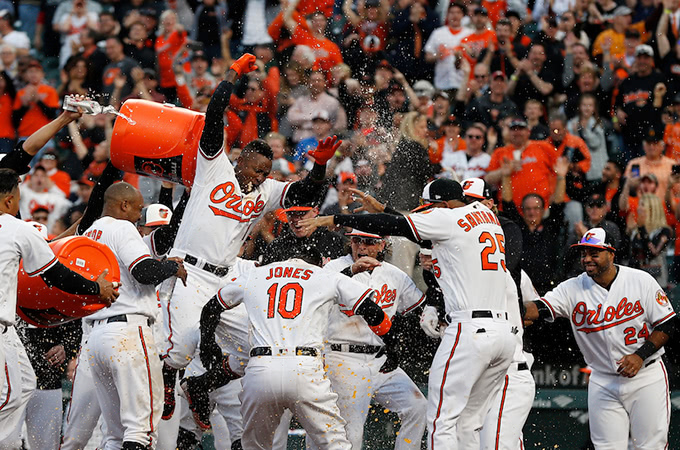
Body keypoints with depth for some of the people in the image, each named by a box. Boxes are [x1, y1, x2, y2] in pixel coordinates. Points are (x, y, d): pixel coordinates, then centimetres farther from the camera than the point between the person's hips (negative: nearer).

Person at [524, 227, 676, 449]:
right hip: (603, 382, 2)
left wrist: (640, 355, -17)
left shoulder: (641, 281, -8)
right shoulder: (573, 288, -4)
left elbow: (667, 325, -4)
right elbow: (539, 309, -17)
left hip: (646, 378, -2)